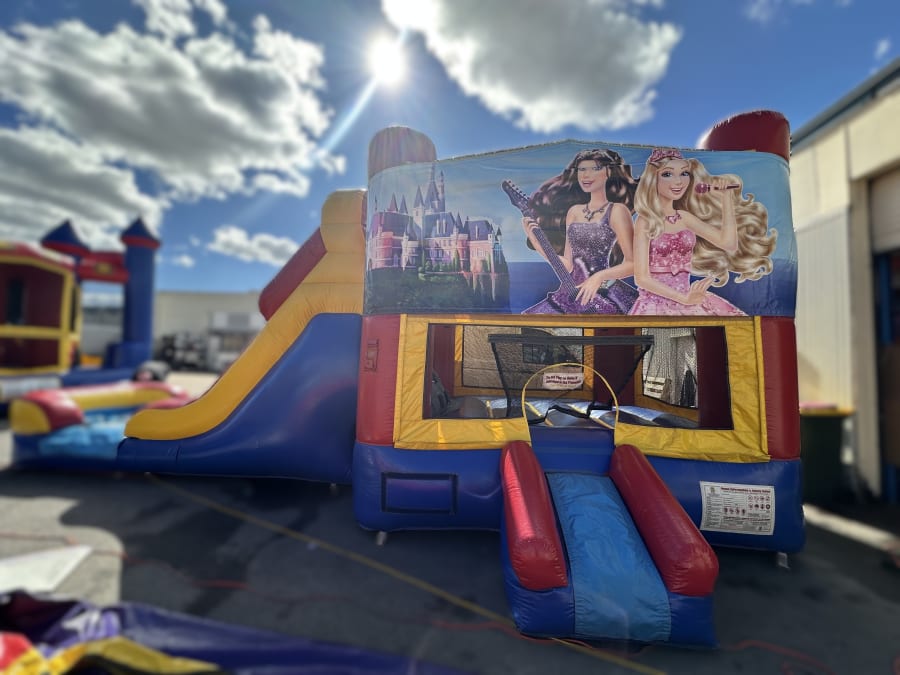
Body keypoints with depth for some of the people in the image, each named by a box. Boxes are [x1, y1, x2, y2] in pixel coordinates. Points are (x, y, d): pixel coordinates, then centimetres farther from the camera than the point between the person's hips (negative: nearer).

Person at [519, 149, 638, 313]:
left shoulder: (616, 210, -3)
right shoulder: (574, 211, 13)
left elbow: (633, 263, -8)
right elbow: (568, 265, 10)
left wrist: (600, 276, -23)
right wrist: (535, 240, 2)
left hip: (600, 296, -5)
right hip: (570, 293, 6)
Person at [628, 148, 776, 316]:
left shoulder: (685, 217, 9)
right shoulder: (645, 221, -7)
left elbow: (729, 243, 5)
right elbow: (642, 278, -12)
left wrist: (725, 196, 6)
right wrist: (684, 298, -17)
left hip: (687, 299, 5)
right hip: (656, 303, -5)